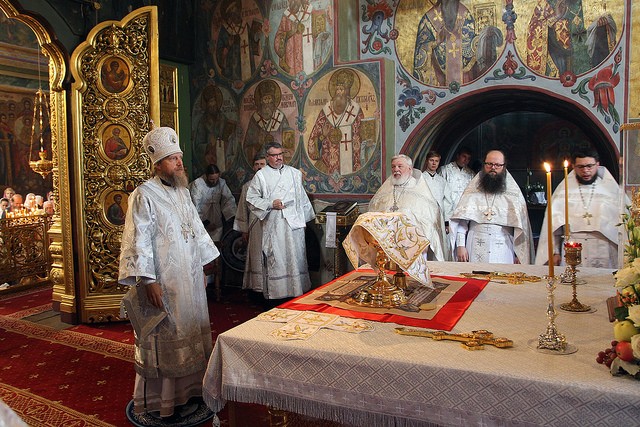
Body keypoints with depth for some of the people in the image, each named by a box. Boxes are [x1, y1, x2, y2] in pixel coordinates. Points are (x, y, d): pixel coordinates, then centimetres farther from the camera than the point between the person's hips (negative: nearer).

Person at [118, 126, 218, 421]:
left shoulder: (182, 191, 11)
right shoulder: (145, 195, -13)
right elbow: (139, 241, -18)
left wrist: (203, 266, 17)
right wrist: (148, 280, -22)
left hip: (189, 279, 8)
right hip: (162, 282, -8)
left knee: (189, 333, 16)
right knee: (161, 340, 1)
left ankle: (187, 388, 32)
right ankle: (155, 404, 17)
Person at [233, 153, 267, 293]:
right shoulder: (247, 186, 9)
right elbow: (243, 209, 11)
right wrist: (244, 230, 9)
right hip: (255, 228, 1)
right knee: (256, 257, 4)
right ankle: (258, 286, 11)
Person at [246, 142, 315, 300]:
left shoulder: (294, 173, 12)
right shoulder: (260, 176, 2)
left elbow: (302, 197, 18)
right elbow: (251, 199, 1)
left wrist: (305, 217, 15)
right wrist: (271, 204, -11)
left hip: (295, 222, 3)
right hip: (274, 225, -3)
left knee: (297, 258, 6)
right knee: (276, 260, -2)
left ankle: (298, 291, 16)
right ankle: (277, 294, 6)